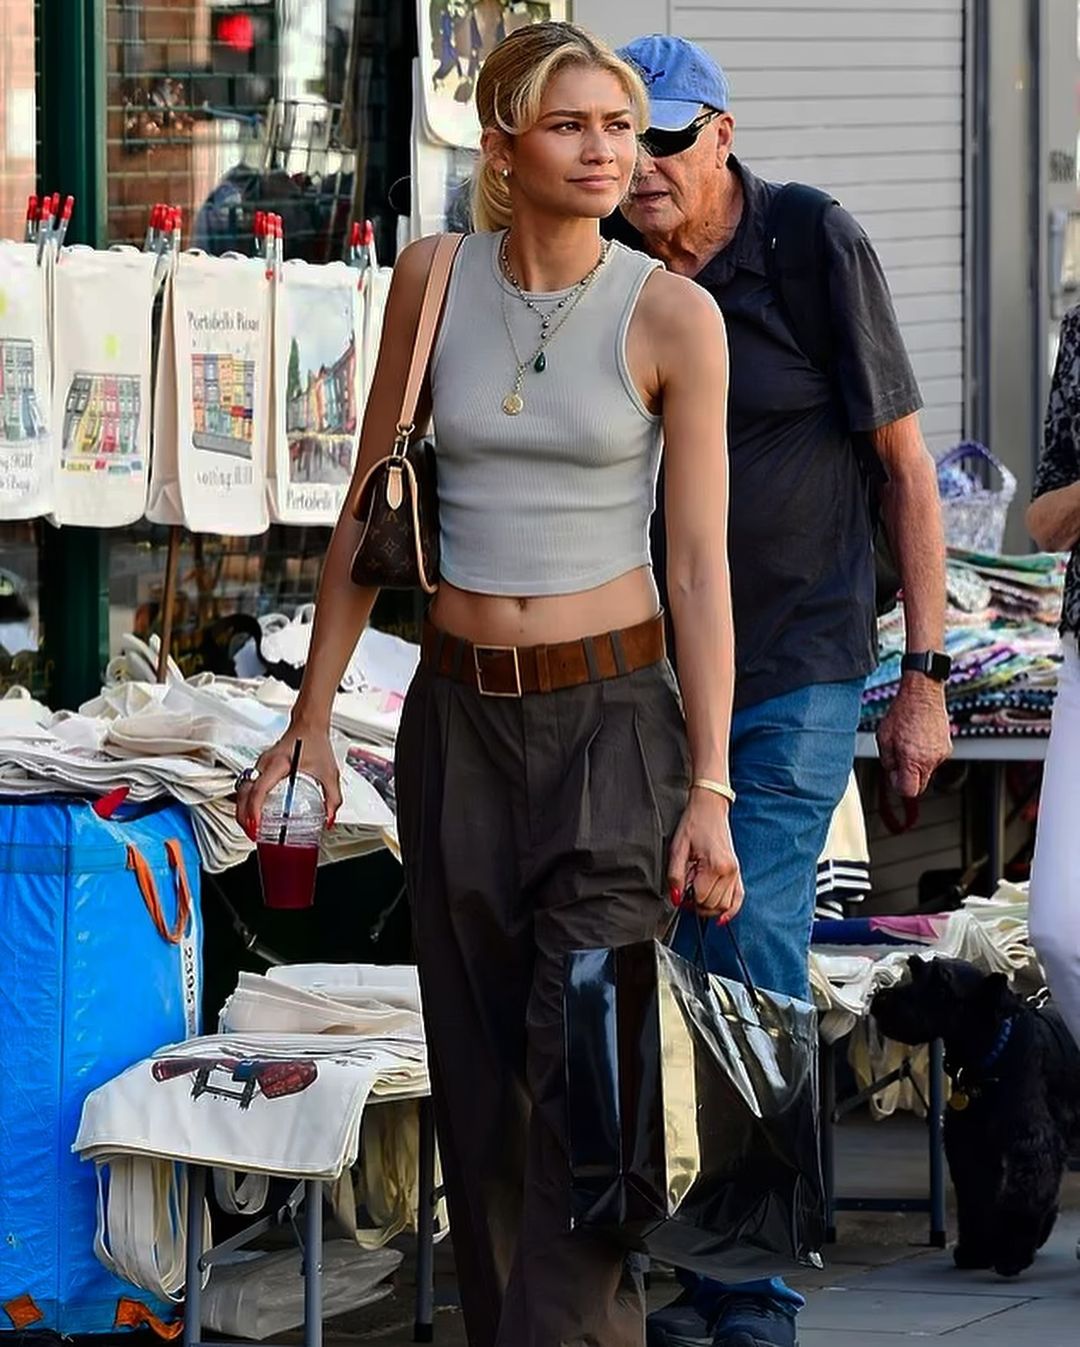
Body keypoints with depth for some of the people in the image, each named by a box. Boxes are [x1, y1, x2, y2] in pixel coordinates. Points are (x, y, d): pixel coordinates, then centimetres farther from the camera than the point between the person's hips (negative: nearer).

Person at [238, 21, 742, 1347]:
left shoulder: (672, 314, -7)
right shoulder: (433, 280, 2)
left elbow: (701, 562, -6)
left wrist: (710, 789, -10)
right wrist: (311, 721, 9)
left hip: (613, 714, -3)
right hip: (459, 716, 3)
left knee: (582, 1083, -12)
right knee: (480, 1086, 6)